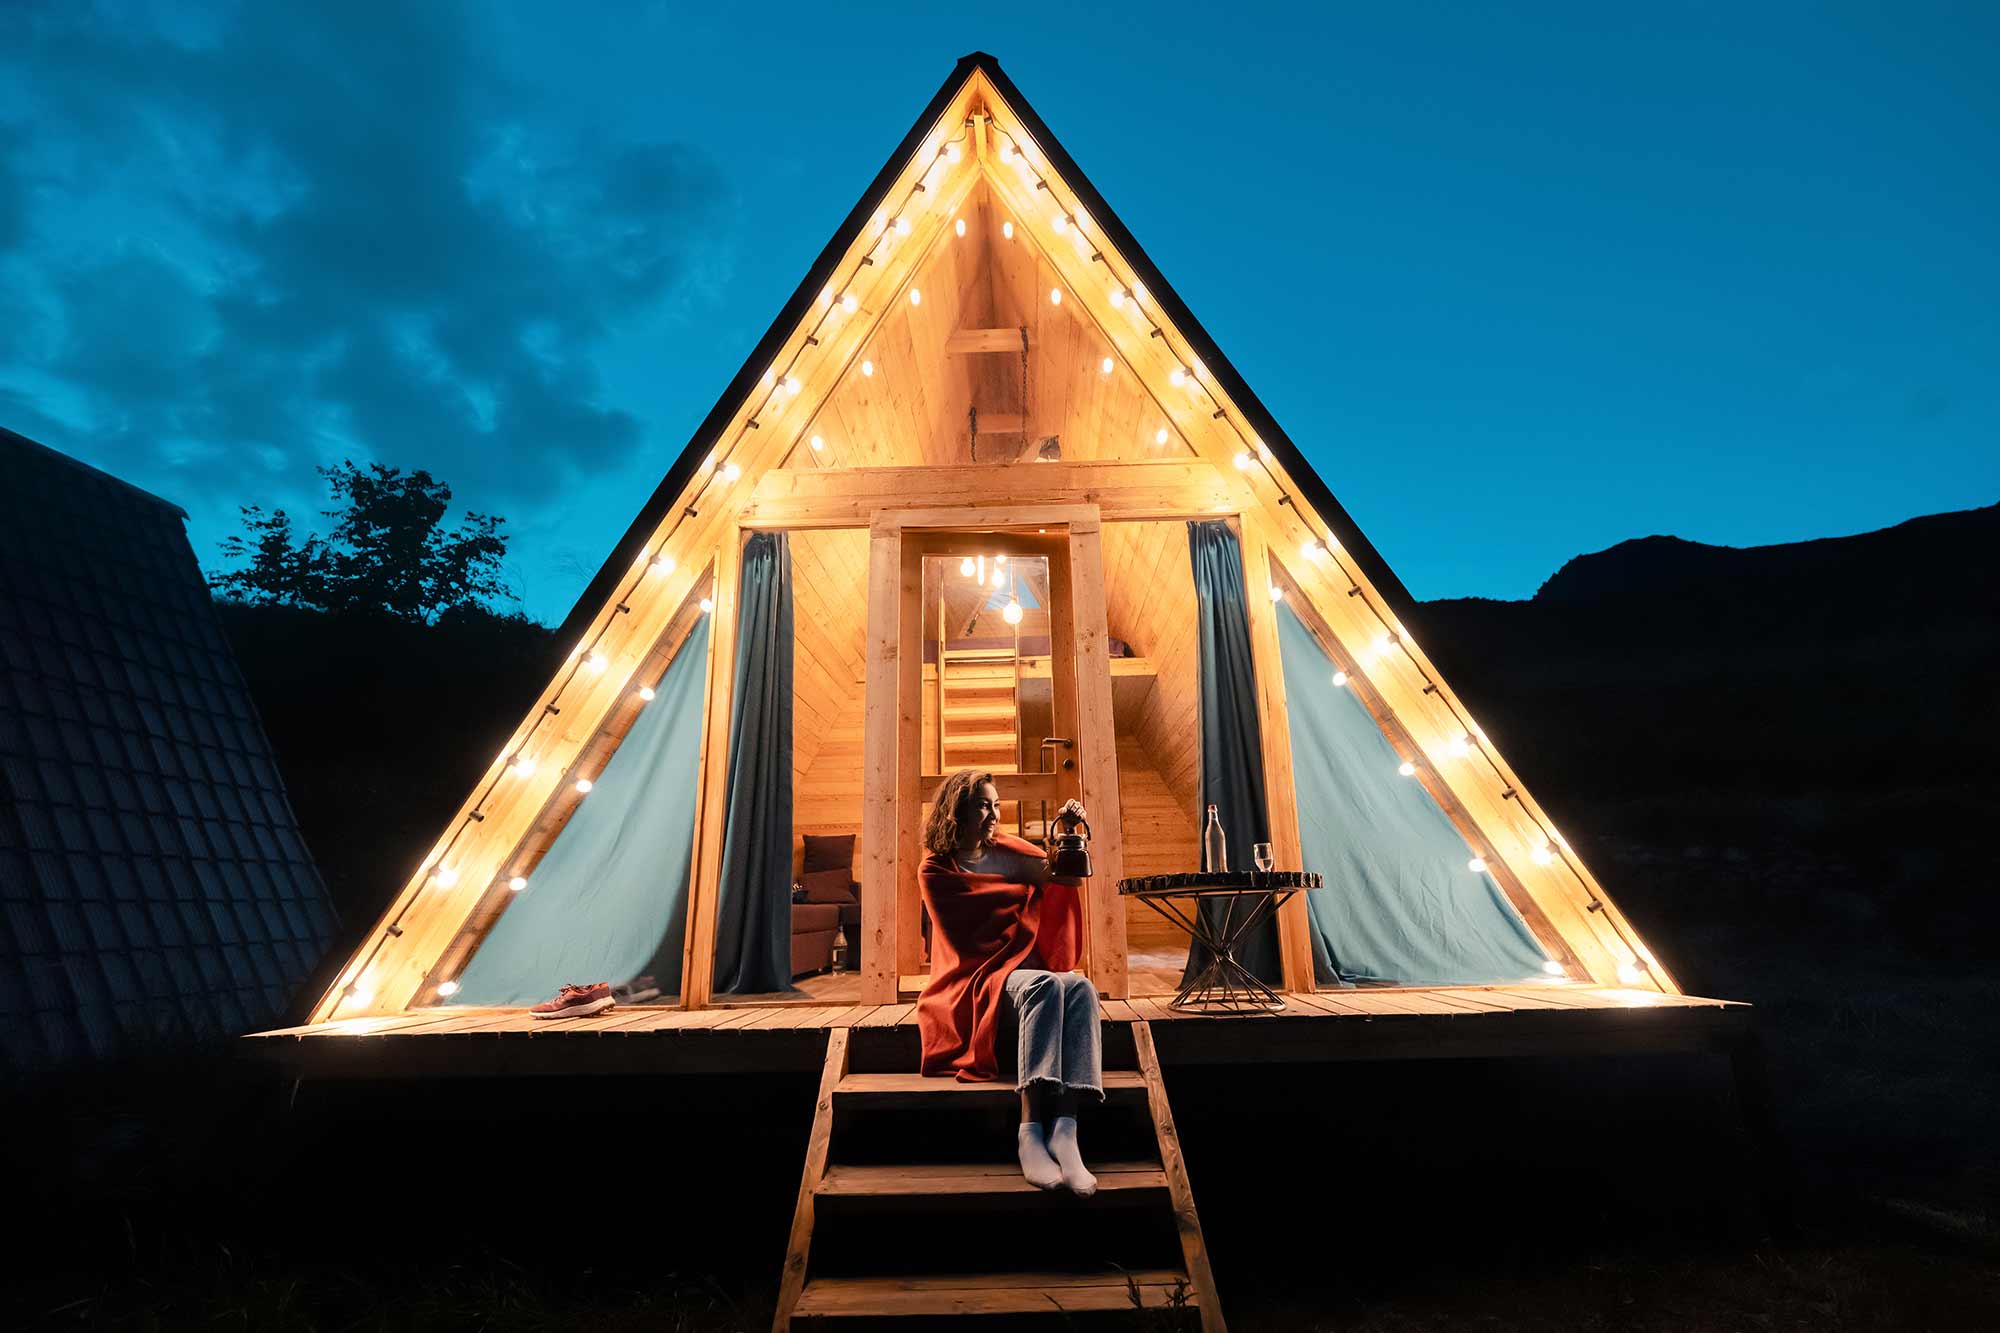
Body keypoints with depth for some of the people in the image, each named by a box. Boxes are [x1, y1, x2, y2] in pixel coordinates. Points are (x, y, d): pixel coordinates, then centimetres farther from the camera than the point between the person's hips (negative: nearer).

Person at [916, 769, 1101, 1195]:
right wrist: (1029, 884, -7)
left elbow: (1070, 873, 18)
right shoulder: (935, 870, 2)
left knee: (1080, 987, -30)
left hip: (1028, 968, 5)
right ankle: (1030, 1130, -45)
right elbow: (967, 935, -8)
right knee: (1045, 986, -36)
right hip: (979, 976, -4)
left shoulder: (1006, 850, 16)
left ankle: (1065, 1129, -45)